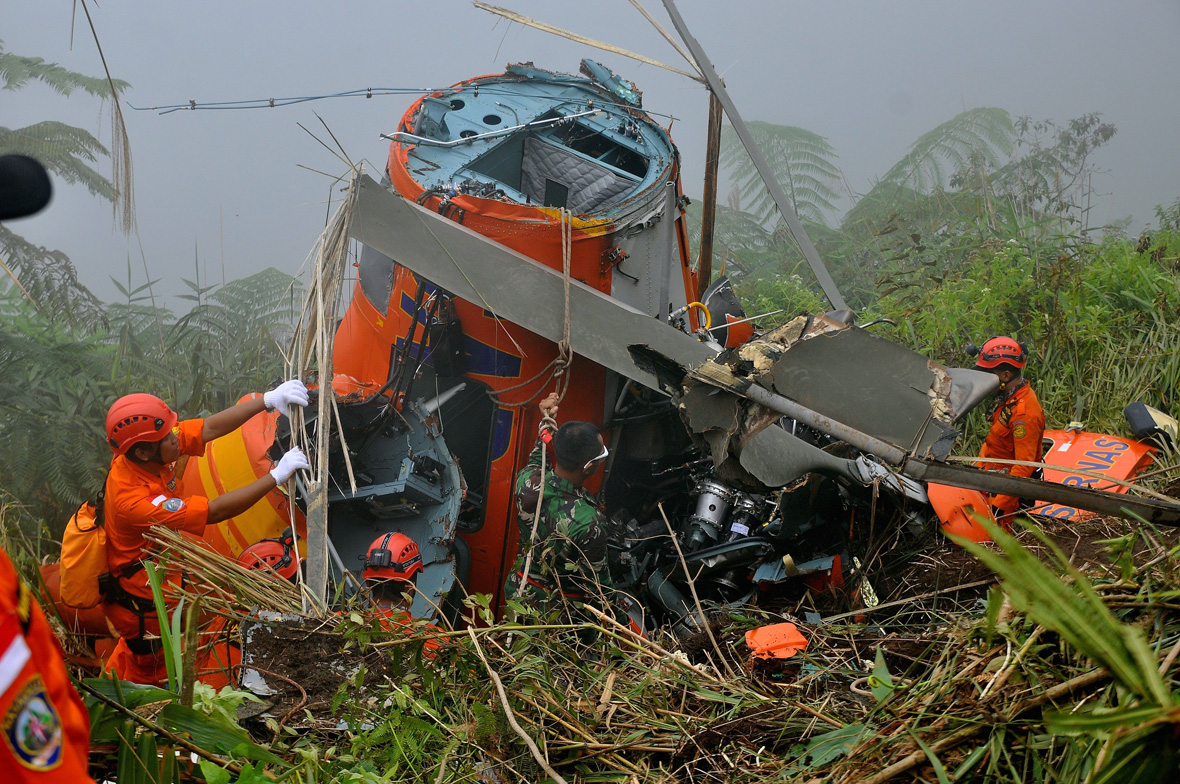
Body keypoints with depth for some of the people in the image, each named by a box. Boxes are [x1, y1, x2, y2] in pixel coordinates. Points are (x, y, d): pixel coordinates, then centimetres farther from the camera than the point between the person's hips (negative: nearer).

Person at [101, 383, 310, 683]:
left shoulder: (140, 451, -17)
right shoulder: (134, 501, -39)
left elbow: (210, 427, -11)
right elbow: (215, 512, -34)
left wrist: (268, 400, -18)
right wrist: (276, 476, -31)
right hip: (142, 602, -8)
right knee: (150, 672, 14)